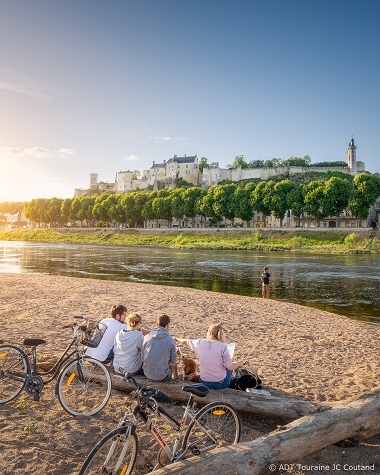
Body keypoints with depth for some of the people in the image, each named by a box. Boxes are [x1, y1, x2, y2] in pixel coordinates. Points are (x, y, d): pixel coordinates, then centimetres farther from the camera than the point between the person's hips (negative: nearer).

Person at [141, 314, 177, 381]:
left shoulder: (146, 337, -6)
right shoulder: (170, 340, -14)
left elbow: (142, 359, 1)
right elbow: (172, 363, -7)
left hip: (147, 374, 4)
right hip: (162, 376, -4)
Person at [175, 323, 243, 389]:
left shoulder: (200, 343, -7)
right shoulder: (222, 346, -16)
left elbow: (186, 341, 12)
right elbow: (230, 367, -16)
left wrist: (176, 339, 33)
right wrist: (239, 363, 5)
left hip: (204, 382, 3)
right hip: (221, 384, -3)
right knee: (229, 368, 30)